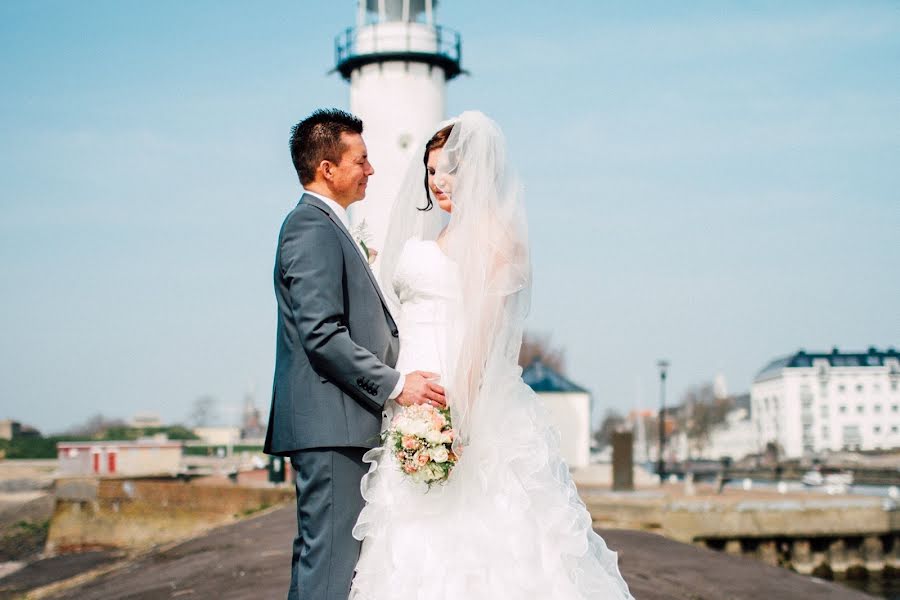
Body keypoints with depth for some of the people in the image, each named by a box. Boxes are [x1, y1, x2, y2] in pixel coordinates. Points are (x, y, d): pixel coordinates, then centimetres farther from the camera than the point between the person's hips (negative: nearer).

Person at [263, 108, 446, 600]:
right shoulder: (312, 228, -11)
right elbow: (322, 334, -20)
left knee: (319, 555, 13)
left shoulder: (325, 226, 21)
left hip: (337, 427, 11)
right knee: (331, 560, -9)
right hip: (331, 425, -11)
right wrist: (395, 384, -19)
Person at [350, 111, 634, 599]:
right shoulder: (443, 237, 21)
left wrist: (458, 412, -23)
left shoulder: (491, 232, -6)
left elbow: (484, 327, -16)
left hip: (466, 399, -8)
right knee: (422, 544, 6)